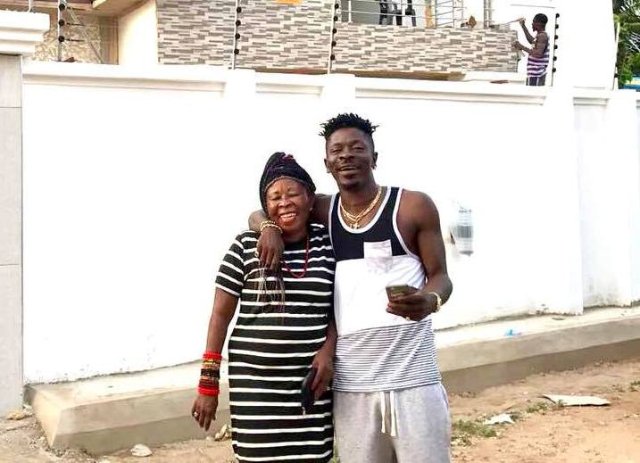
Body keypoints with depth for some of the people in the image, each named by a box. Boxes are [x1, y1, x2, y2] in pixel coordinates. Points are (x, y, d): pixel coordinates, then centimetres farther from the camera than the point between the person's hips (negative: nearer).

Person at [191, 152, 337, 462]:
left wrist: (328, 350, -6)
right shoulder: (246, 247, -2)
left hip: (311, 381, 2)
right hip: (254, 383, -2)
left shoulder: (327, 245, 4)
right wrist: (208, 382, 0)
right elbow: (220, 314, 2)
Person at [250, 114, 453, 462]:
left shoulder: (414, 207, -1)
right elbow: (258, 214, 19)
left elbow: (440, 275, 2)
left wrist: (430, 300, -22)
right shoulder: (323, 212, 9)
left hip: (412, 380, -3)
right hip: (350, 386, 3)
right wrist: (270, 228, -5)